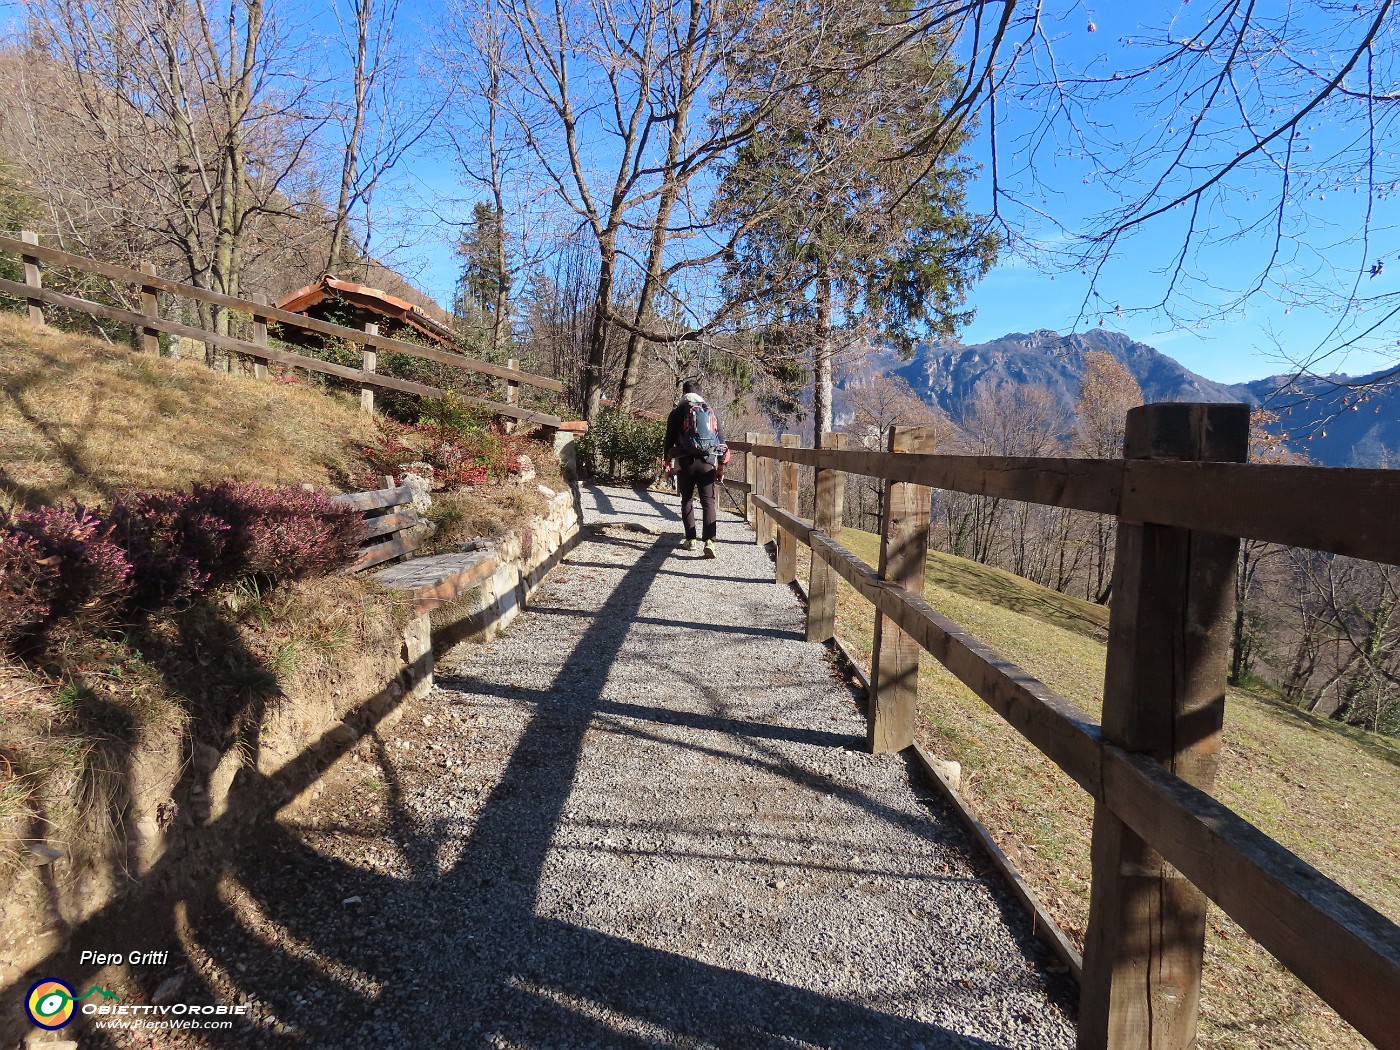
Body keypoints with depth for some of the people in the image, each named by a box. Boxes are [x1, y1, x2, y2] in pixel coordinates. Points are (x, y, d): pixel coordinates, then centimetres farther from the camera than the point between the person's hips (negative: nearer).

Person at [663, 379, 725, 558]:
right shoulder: (711, 411, 11)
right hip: (708, 463, 1)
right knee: (708, 501, -1)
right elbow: (721, 441, 11)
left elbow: (669, 441, 5)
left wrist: (668, 464, 15)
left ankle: (690, 540, 13)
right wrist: (721, 466, 15)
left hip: (685, 463, -1)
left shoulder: (677, 412, 4)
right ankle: (709, 541, -15)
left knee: (687, 501, 13)